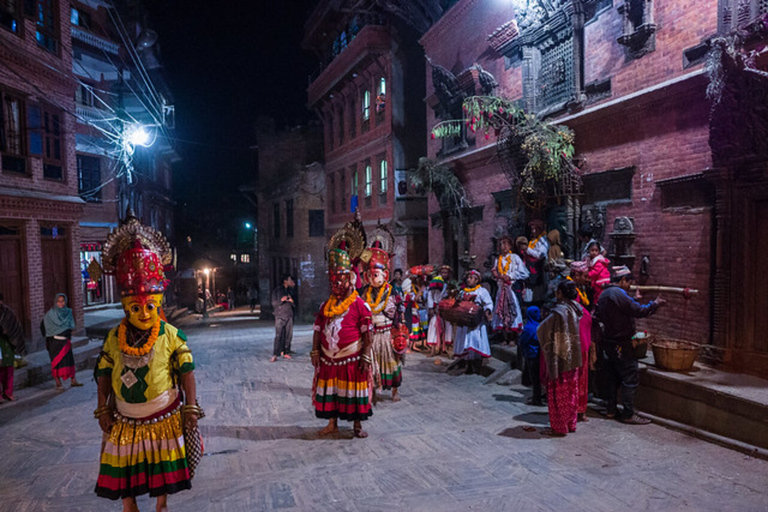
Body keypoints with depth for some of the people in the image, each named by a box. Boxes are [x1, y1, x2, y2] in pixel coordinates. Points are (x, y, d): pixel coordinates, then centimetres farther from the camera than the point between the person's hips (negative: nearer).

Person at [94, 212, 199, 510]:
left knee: (164, 465, 13)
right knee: (122, 465, 14)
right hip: (125, 419, 2)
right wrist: (103, 410, 3)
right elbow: (103, 376, 3)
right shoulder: (114, 339, -5)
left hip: (164, 417, -2)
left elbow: (186, 372, -11)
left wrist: (190, 408, -11)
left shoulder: (171, 336, -14)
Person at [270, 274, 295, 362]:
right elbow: (274, 303, -3)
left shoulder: (290, 291, 13)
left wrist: (291, 301, -6)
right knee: (278, 335, -11)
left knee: (288, 335, 2)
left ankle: (285, 352, 12)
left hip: (289, 315, 5)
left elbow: (294, 305, 16)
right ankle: (275, 355, -11)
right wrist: (281, 300, -19)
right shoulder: (277, 290, 0)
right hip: (280, 316, -5)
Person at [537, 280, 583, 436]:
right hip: (574, 358, 8)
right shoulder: (577, 310, 3)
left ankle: (559, 427, 11)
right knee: (572, 391, 17)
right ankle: (571, 423, 28)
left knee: (559, 393, 3)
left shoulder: (558, 312, -20)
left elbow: (542, 330, -19)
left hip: (560, 359, -7)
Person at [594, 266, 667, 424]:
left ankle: (611, 410, 21)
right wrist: (655, 304, -5)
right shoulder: (619, 294, -18)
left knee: (612, 378, 16)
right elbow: (639, 311, -19)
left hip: (608, 342, 9)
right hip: (620, 344, -9)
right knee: (630, 378, -2)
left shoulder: (604, 294, 11)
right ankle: (629, 415, 1)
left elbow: (598, 315, 18)